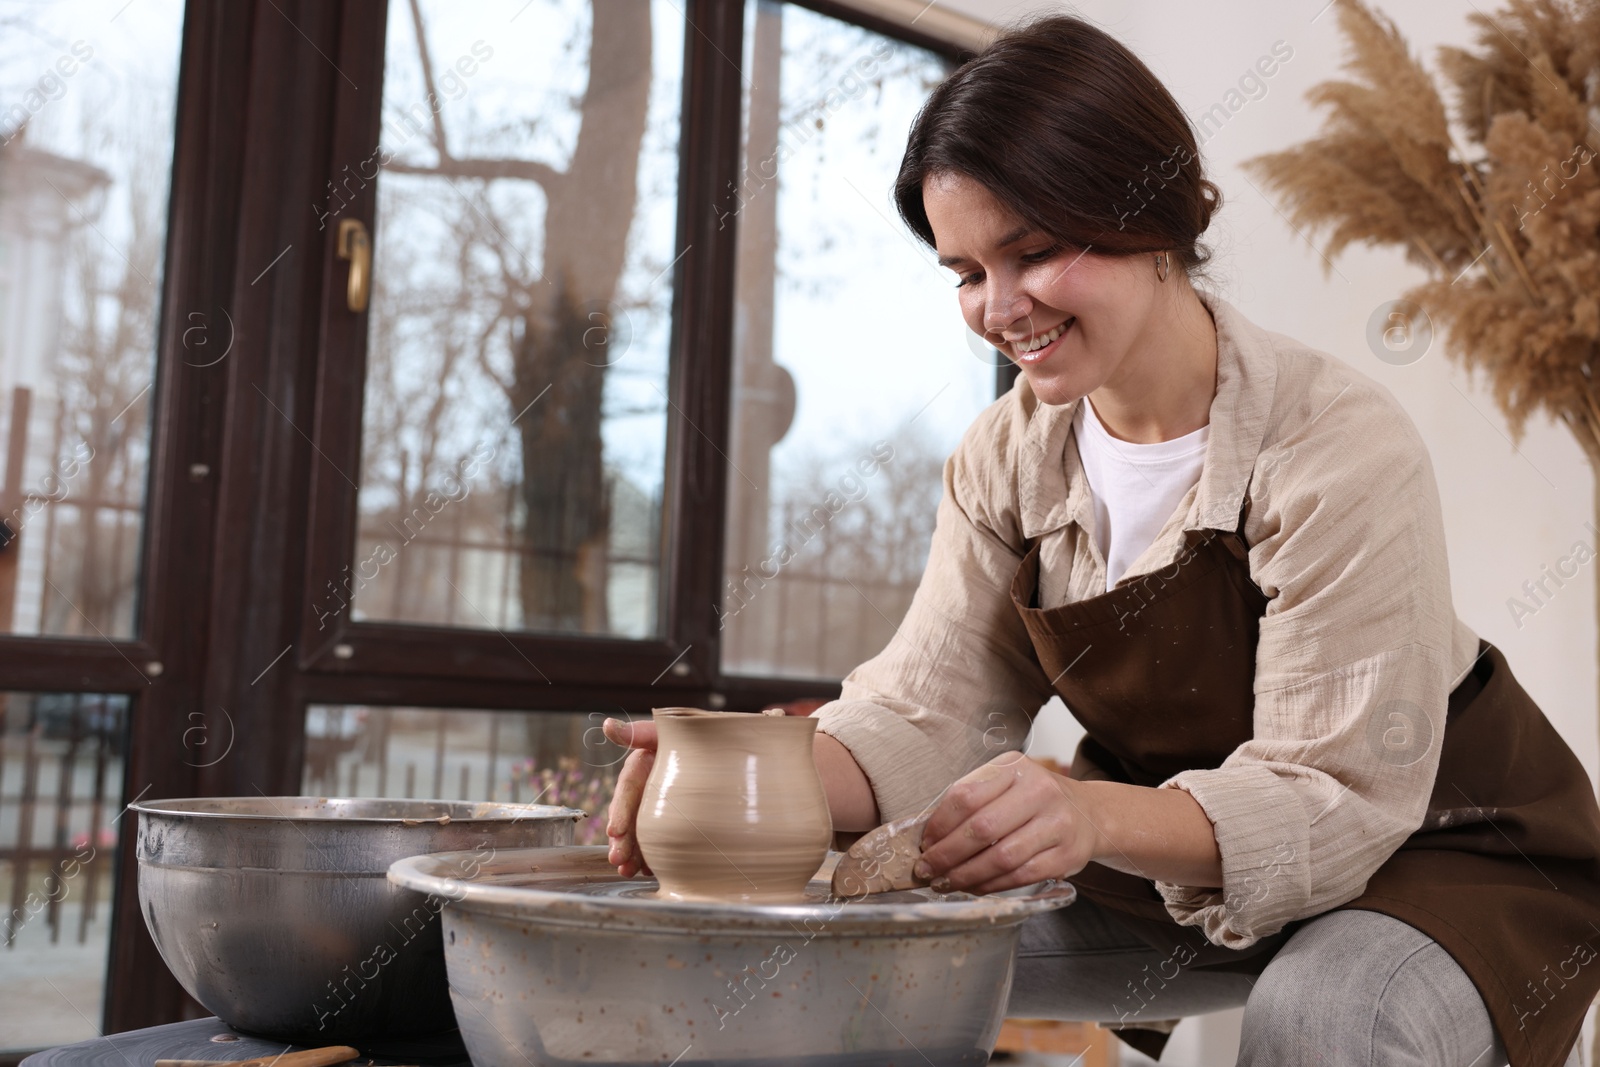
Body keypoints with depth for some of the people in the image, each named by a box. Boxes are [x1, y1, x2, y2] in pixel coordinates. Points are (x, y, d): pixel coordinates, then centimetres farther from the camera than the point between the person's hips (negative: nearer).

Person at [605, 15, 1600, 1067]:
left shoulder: (1341, 447, -26)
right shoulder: (1008, 455, -7)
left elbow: (1336, 793, -29)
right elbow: (929, 711, -12)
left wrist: (1096, 817, -47)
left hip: (1443, 853, -4)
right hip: (1176, 858, 5)